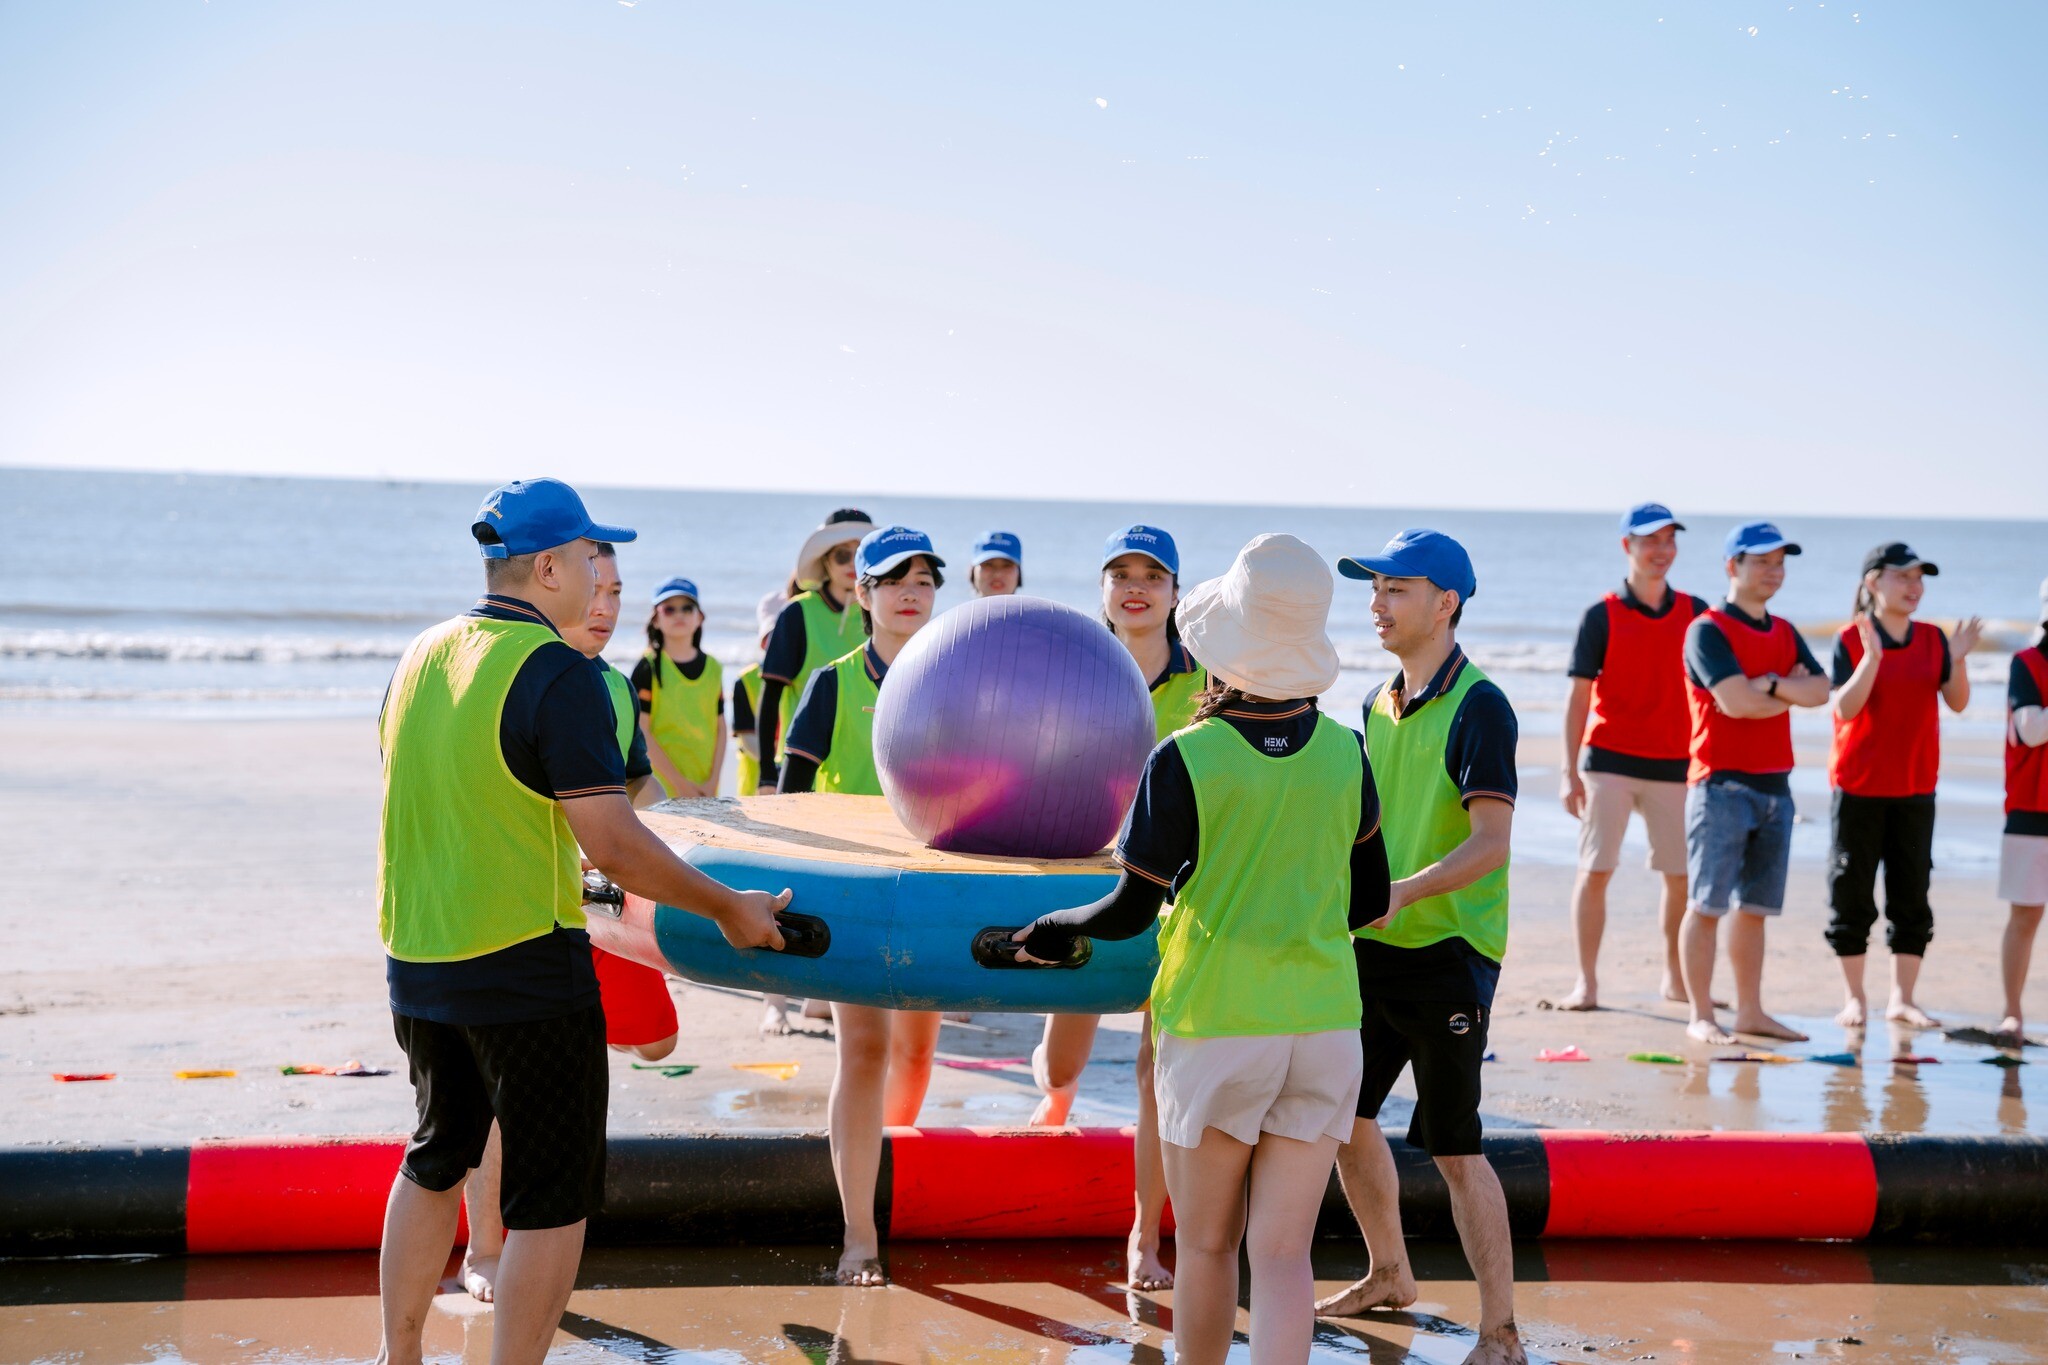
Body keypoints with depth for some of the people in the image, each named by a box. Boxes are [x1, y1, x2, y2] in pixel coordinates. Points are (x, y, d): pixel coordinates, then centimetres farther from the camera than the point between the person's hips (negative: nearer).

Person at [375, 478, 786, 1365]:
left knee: (436, 1161, 23)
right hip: (525, 966, -8)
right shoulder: (559, 673, -17)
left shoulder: (421, 658, 7)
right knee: (553, 1196, 3)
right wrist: (730, 909, -11)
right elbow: (613, 844, -22)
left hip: (417, 961, 8)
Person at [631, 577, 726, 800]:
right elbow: (641, 733, -7)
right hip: (661, 788, -4)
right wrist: (679, 783, -11)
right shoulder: (648, 667, -2)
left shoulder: (713, 668, 12)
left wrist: (713, 782, -1)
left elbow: (720, 728, 12)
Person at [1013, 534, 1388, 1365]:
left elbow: (1130, 913, -7)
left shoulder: (1185, 761, -13)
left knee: (1205, 1245, 14)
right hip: (1324, 1024, 3)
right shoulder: (1344, 752, -1)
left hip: (1214, 1025, -3)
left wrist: (1055, 929, 12)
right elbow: (1370, 900, 9)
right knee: (1283, 1255, 3)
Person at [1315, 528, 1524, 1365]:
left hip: (1448, 951, -8)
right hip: (1374, 949, 8)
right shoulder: (1378, 705, 11)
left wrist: (1401, 891, -32)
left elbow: (1491, 841, -23)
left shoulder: (1477, 708, -14)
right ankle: (1389, 1275, 36)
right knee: (1344, 1113, 16)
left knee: (1453, 1148, -6)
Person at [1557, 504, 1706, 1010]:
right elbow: (1579, 695, -3)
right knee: (1595, 869, -5)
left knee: (1681, 874, 7)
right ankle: (1587, 982, 0)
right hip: (1609, 759, -3)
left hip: (1673, 763, 3)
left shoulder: (1695, 612, 7)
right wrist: (1570, 771, -8)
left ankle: (1675, 977, 22)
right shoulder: (1602, 616, -2)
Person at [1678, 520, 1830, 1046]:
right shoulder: (1708, 630, -6)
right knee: (1707, 904, -5)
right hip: (1723, 784, -7)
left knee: (1755, 906, 10)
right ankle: (1701, 1017, -3)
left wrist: (1769, 684, -13)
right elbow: (1736, 701, -17)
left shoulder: (1785, 634, 17)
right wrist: (1790, 692, -2)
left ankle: (1750, 1011, 16)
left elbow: (1821, 691, 3)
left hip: (1775, 783, 7)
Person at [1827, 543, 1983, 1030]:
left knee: (1912, 897, 6)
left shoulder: (1933, 639, 5)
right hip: (1858, 787, -4)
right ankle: (1854, 999, 11)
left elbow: (1958, 702, 0)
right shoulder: (1851, 640, -7)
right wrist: (1872, 657, -27)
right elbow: (1844, 709, -16)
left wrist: (1958, 659, -16)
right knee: (1852, 895, 1)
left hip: (1916, 788, 4)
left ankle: (1902, 999, 14)